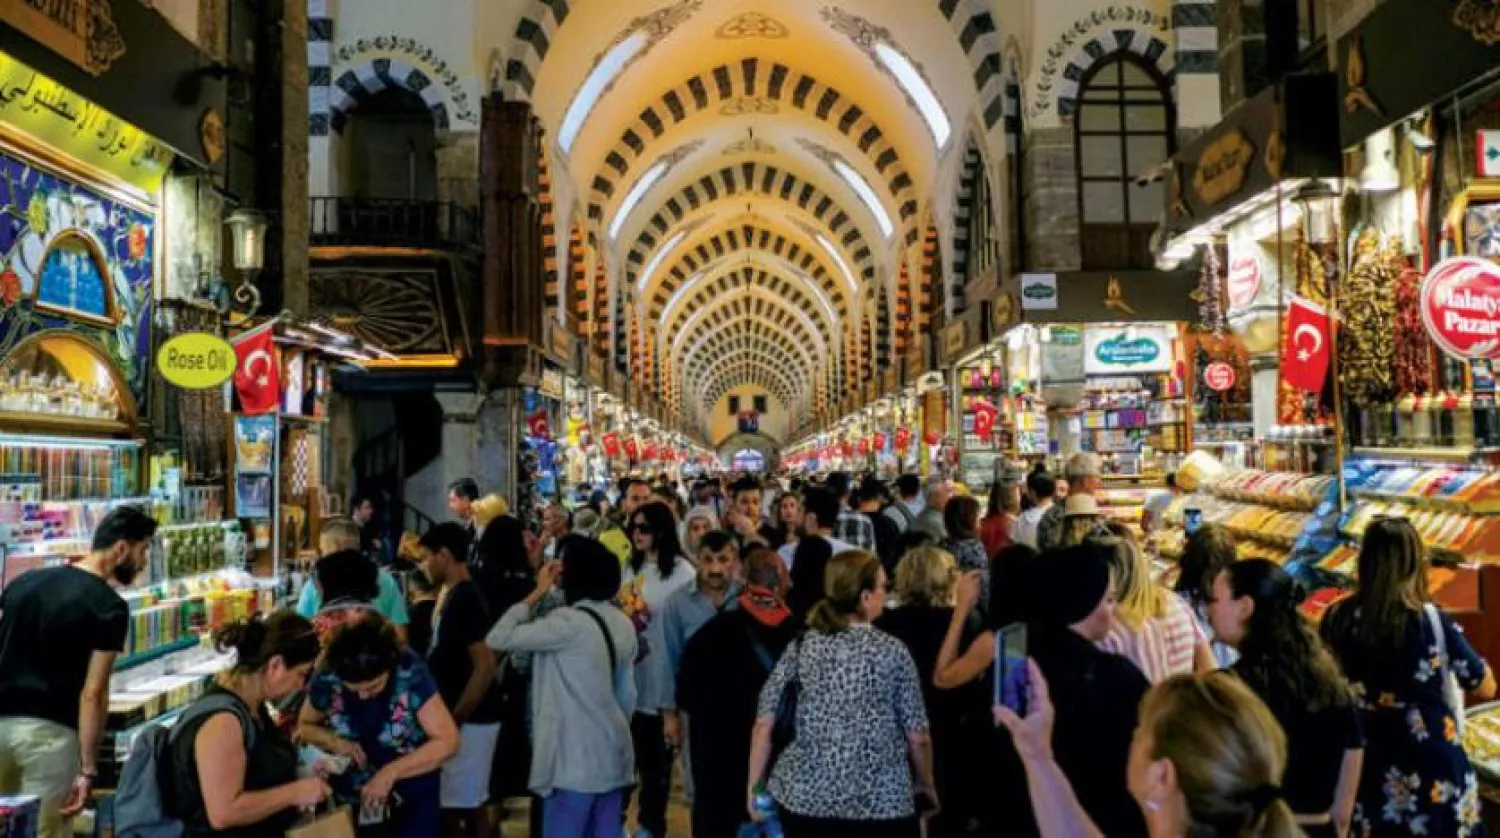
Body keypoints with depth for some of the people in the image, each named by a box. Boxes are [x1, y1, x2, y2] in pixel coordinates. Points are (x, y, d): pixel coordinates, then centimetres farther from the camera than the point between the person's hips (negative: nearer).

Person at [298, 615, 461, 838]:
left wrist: (389, 773, -26)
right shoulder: (326, 678, -16)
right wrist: (334, 741, -16)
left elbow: (448, 741, -20)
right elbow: (304, 726, 4)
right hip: (352, 800, 3)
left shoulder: (411, 672, -23)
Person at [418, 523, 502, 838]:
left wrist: (454, 720, -21)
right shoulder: (454, 594, 10)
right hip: (469, 718, 10)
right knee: (471, 805, 15)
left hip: (469, 721, -10)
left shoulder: (465, 599, -18)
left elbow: (485, 667, -23)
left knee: (453, 809, -4)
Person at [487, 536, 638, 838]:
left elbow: (497, 640, -15)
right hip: (612, 754, 8)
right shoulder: (622, 623, 7)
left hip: (576, 759, -8)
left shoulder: (568, 622, -18)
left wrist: (537, 593, -8)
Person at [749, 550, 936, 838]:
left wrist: (754, 786, 9)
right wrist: (927, 784, 15)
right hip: (881, 803, -2)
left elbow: (764, 724, -2)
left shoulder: (801, 646, -2)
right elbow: (917, 737, -2)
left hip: (805, 798, 3)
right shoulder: (892, 651, -8)